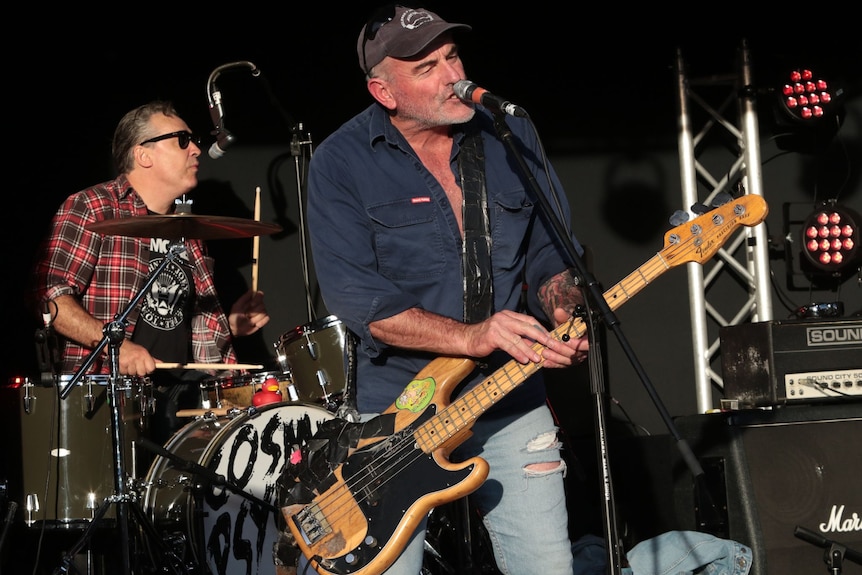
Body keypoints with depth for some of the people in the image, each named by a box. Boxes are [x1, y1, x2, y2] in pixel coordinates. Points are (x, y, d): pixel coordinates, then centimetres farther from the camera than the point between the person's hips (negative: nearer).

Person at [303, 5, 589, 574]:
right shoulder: (342, 162, -10)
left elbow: (550, 252, 9)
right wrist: (471, 337, -27)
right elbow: (355, 296, -17)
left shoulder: (511, 135, 3)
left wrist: (566, 314, -13)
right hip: (397, 404, -3)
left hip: (510, 395, 3)